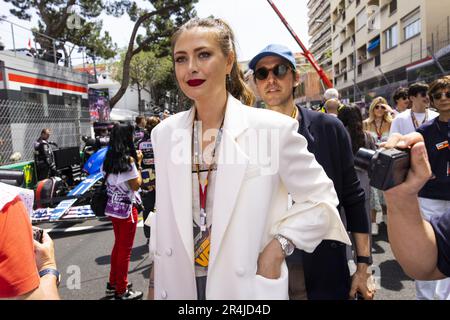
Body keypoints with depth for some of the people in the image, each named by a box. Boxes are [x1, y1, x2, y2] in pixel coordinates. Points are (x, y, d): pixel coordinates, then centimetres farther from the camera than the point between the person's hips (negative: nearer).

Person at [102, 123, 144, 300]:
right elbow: (136, 185, -16)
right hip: (126, 209, -8)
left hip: (112, 208, 8)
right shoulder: (128, 159, -19)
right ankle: (121, 291, 16)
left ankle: (113, 283, 33)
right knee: (125, 249, 5)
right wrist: (138, 164, -8)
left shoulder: (108, 158, 4)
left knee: (118, 245, 21)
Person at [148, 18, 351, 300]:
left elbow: (320, 200, -5)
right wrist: (154, 283, 10)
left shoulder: (273, 128, -15)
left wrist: (277, 248, -16)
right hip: (178, 284, 4)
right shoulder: (164, 133, -2)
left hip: (247, 285, -3)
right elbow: (165, 215, 6)